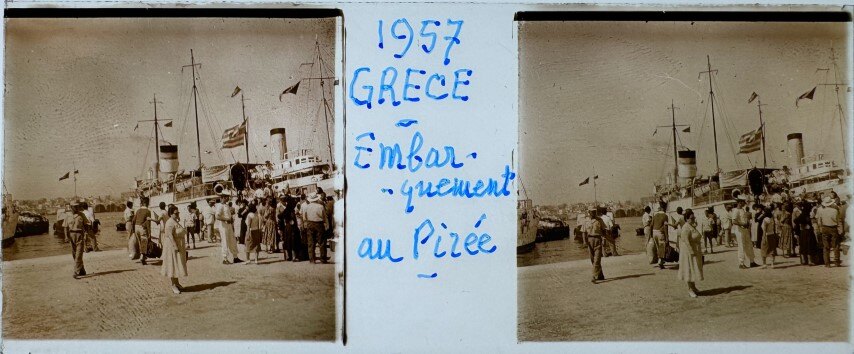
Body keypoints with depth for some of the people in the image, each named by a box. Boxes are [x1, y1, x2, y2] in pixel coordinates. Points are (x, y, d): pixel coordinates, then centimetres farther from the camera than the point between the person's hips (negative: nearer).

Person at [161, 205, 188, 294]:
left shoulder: (176, 221, 13)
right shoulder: (170, 223, -18)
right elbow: (170, 235, -24)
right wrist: (175, 247, -28)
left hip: (178, 246, 10)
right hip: (172, 246, -10)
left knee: (177, 265, 15)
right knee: (173, 265, -5)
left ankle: (176, 283, 23)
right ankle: (173, 285, 0)